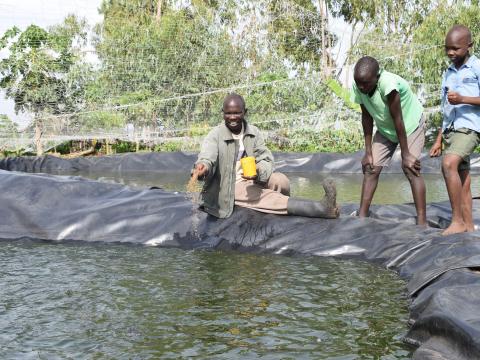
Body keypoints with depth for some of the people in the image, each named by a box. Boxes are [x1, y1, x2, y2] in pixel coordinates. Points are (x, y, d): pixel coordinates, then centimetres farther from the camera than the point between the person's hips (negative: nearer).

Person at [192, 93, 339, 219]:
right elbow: (207, 157, -30)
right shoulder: (215, 135, -11)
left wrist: (259, 172, -29)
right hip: (229, 187, -5)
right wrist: (203, 167, -56)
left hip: (252, 179, 5)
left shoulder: (254, 132, 2)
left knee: (280, 180, -23)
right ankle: (321, 208, -39)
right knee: (266, 197, -28)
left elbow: (266, 159, -4)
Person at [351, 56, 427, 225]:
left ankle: (422, 221, -15)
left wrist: (405, 155, -25)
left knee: (410, 168, -18)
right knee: (371, 168, -3)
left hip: (410, 124, -5)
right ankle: (362, 216, 2)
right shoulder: (358, 88, -21)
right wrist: (368, 152, -8)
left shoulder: (388, 83, -38)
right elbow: (367, 118, -10)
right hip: (385, 129, 6)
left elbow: (397, 120, -32)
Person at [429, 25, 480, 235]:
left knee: (449, 164, -29)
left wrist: (463, 99, -18)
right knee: (462, 182, 7)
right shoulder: (448, 73, 21)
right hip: (450, 130, 7)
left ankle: (458, 221, -25)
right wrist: (438, 140, 21)